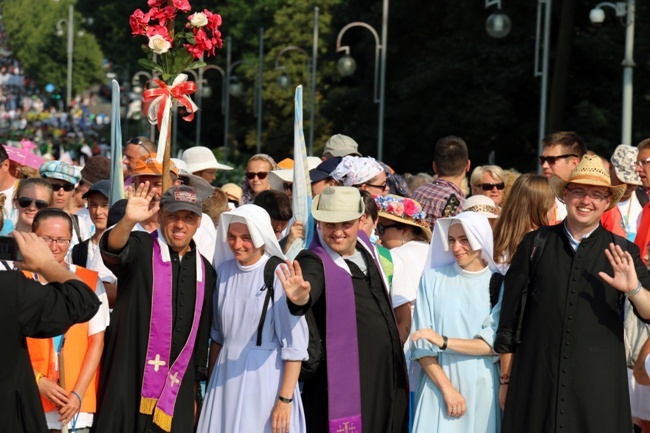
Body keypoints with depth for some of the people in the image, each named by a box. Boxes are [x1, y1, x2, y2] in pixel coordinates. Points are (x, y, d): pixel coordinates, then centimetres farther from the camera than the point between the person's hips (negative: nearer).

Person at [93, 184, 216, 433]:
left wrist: (196, 381, 16)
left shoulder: (204, 270, 12)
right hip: (129, 378, -4)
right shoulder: (141, 249, -2)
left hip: (177, 387, 4)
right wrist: (128, 221, -46)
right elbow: (113, 249, -26)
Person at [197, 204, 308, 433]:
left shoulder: (280, 275, -13)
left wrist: (285, 400, -16)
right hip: (227, 376, 5)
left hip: (266, 378, -5)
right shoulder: (225, 270, 4)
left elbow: (294, 345, -13)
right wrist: (211, 383, 15)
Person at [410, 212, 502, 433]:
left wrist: (444, 342, -15)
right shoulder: (433, 279, 0)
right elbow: (422, 347, -3)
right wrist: (447, 388, -11)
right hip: (439, 384, 0)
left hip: (482, 388, 0)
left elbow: (494, 344, -6)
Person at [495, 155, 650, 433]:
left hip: (599, 385, 0)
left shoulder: (622, 252, 5)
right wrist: (506, 378, 9)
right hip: (536, 380, 0)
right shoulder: (535, 244, 4)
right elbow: (510, 316, 8)